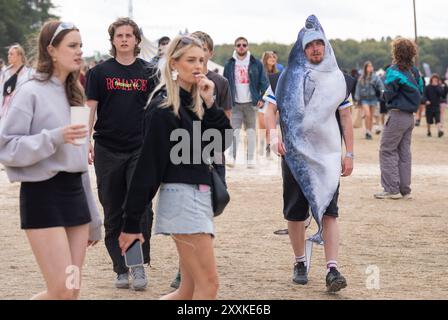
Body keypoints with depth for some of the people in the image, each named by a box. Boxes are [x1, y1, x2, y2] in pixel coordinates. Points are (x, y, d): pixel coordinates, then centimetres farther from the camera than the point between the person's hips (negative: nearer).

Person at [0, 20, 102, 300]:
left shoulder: (73, 93, 15)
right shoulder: (31, 92, -9)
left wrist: (93, 218, 19)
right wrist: (54, 138, -24)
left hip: (74, 192, 8)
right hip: (42, 193, -8)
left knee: (73, 290, 5)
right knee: (62, 291, -11)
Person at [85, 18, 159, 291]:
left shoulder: (148, 72, 6)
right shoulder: (100, 72, 5)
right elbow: (91, 108, 3)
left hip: (140, 149, -1)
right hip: (107, 150, 1)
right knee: (113, 212, 6)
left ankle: (139, 265, -1)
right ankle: (121, 269, 15)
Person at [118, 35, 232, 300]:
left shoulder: (196, 102, 14)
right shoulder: (164, 108, -11)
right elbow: (149, 166, -14)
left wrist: (210, 104, -4)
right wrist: (132, 223, -14)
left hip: (201, 196, 9)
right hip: (181, 196, -9)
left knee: (190, 291, 9)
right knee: (208, 283, -10)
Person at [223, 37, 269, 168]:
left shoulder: (256, 64, 3)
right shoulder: (229, 65, 6)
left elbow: (263, 82, 2)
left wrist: (262, 98, -9)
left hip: (251, 103, 0)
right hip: (235, 103, 0)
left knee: (251, 130, 5)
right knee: (235, 130, -9)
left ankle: (251, 159, 10)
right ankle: (232, 157, -10)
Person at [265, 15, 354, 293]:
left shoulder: (337, 79, 6)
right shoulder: (288, 77, 2)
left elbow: (346, 117, 9)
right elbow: (271, 109, -1)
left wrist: (350, 154, 4)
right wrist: (274, 135, -20)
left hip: (328, 155, 0)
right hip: (295, 153, 0)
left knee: (329, 210, -9)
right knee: (295, 212, 6)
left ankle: (333, 269, -12)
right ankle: (300, 263, 22)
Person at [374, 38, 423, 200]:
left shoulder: (394, 71, -14)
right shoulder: (414, 71, 8)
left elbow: (389, 94, -13)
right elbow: (420, 91, 14)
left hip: (397, 115, -7)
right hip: (410, 116, 7)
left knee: (387, 151, -1)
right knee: (404, 152, 11)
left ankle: (392, 189, -5)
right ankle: (405, 189, 12)